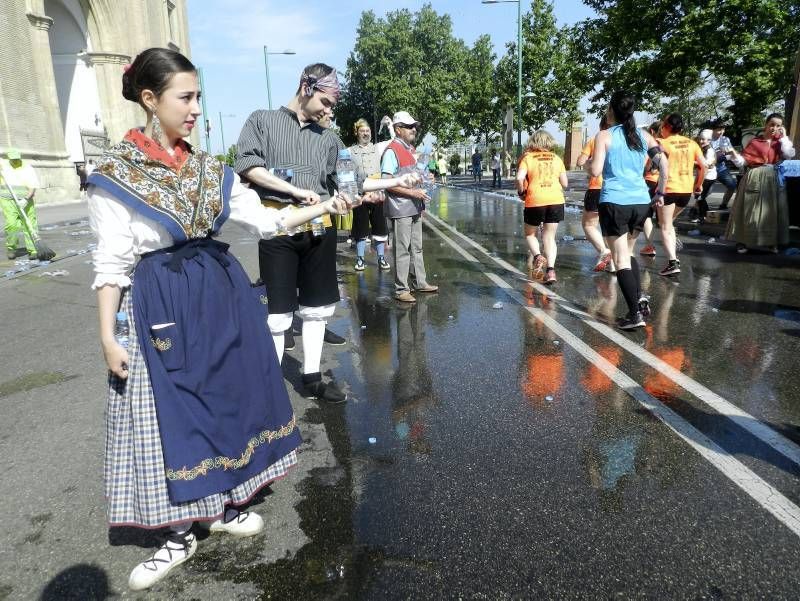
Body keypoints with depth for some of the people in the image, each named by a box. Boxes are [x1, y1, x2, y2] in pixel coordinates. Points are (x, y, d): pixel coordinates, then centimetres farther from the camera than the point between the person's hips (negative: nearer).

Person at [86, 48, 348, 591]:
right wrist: (108, 336, -9)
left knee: (229, 398, 11)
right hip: (162, 304, -4)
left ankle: (227, 507, 33)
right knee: (171, 413, 4)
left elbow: (264, 219, 6)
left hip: (222, 293, 5)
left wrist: (324, 207, -1)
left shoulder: (211, 169, 5)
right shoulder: (114, 174, -7)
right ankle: (180, 535, 24)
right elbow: (112, 262, -7)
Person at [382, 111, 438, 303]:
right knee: (402, 250, -2)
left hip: (415, 208, 9)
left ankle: (419, 282, 28)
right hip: (400, 209, -9)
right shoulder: (392, 151, -13)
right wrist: (412, 192, -22)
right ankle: (401, 289, 6)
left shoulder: (411, 149, 15)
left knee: (416, 247, 16)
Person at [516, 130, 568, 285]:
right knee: (550, 237, 11)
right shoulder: (556, 158, 11)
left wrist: (521, 192, 4)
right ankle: (551, 270, -2)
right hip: (556, 201, 2)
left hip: (535, 201, -2)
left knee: (530, 233, 18)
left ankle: (537, 256, -7)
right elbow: (565, 184, 10)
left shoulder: (528, 158, 3)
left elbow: (519, 178, -13)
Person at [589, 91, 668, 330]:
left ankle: (635, 314, -6)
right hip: (641, 202, 5)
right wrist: (660, 191, 14)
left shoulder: (604, 136, -2)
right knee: (628, 251, 24)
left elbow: (595, 171, -11)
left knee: (621, 259, -1)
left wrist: (590, 162, 10)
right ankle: (639, 297, 9)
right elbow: (664, 163, 5)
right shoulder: (643, 135, 12)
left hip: (614, 202, -5)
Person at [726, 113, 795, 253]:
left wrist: (784, 136, -2)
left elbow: (788, 155, -7)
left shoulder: (780, 141, 10)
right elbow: (744, 159, 1)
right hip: (755, 178, -2)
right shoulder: (755, 141, 4)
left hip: (774, 180, 3)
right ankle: (743, 240, 4)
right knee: (750, 210, -1)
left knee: (772, 211, 4)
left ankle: (772, 241, 12)